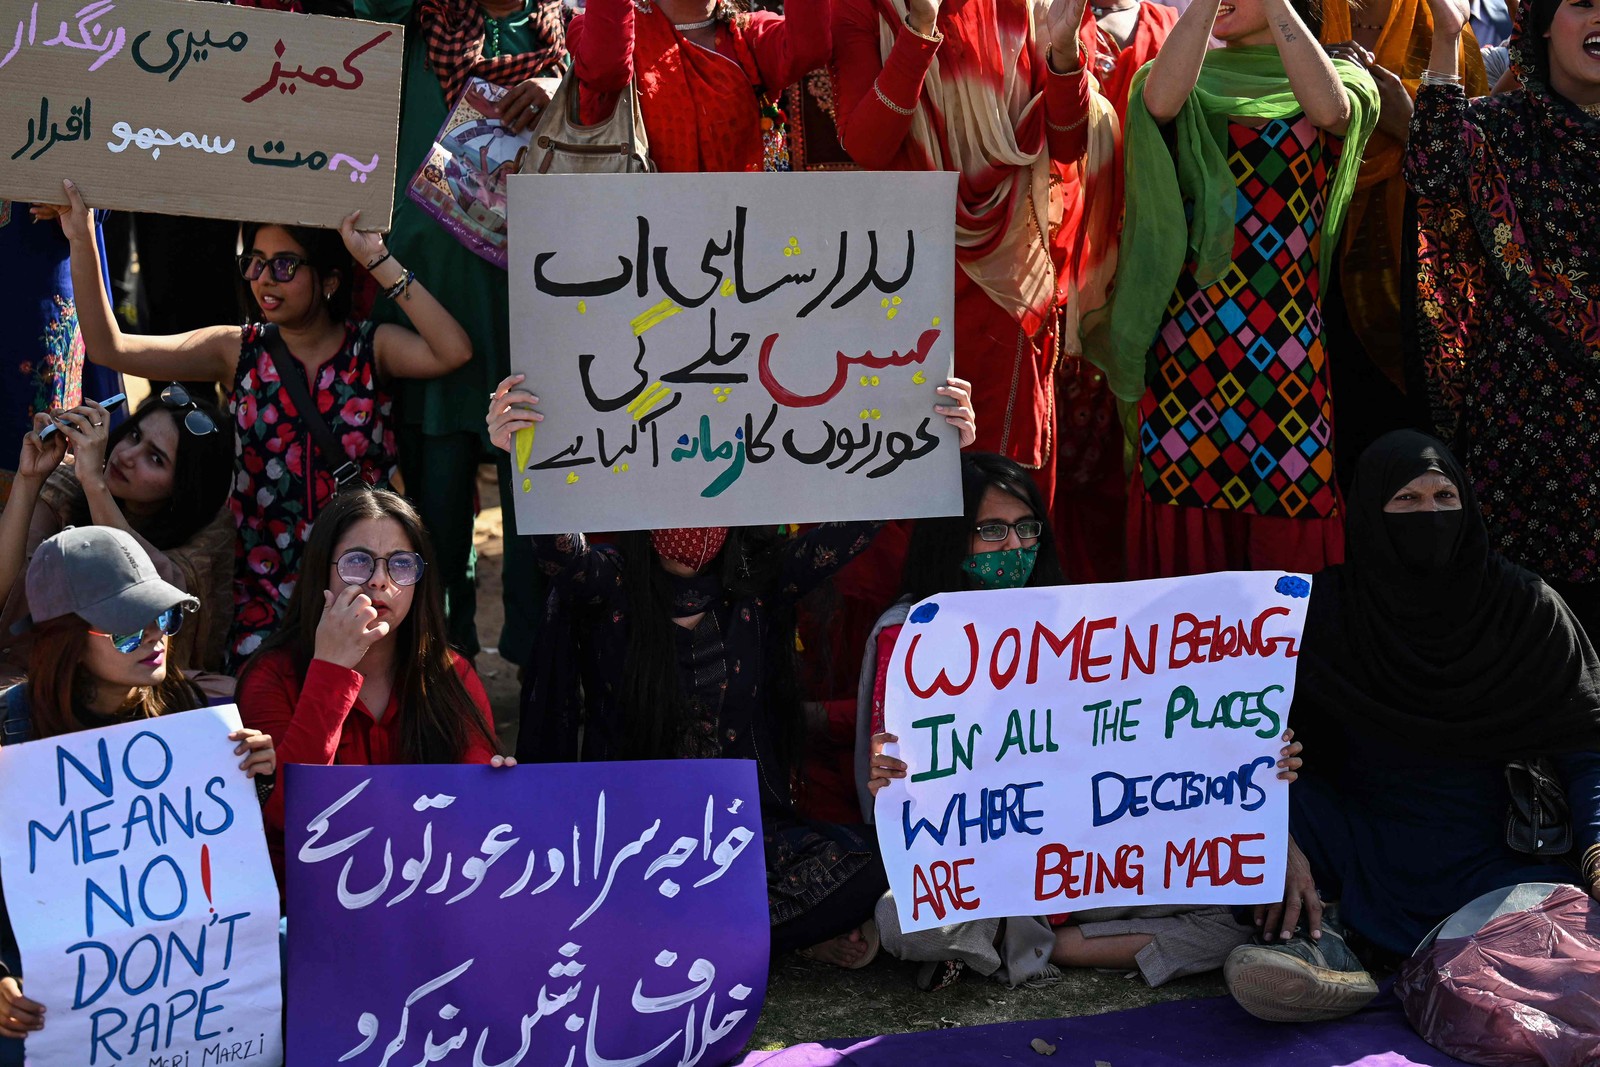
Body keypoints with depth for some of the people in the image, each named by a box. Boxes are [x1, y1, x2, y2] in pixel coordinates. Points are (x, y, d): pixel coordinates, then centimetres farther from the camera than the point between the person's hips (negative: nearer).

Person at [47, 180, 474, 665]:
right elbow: (111, 348, -1)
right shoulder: (238, 351, 5)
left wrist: (379, 261, -19)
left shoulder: (371, 348, 0)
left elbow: (453, 351, -20)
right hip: (265, 590, 1)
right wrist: (82, 242, -9)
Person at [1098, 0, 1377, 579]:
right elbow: (1160, 103, -14)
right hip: (1188, 331, 1)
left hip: (1285, 331, -1)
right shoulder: (1193, 78, 11)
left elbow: (1332, 109, -17)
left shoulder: (1330, 79, 9)